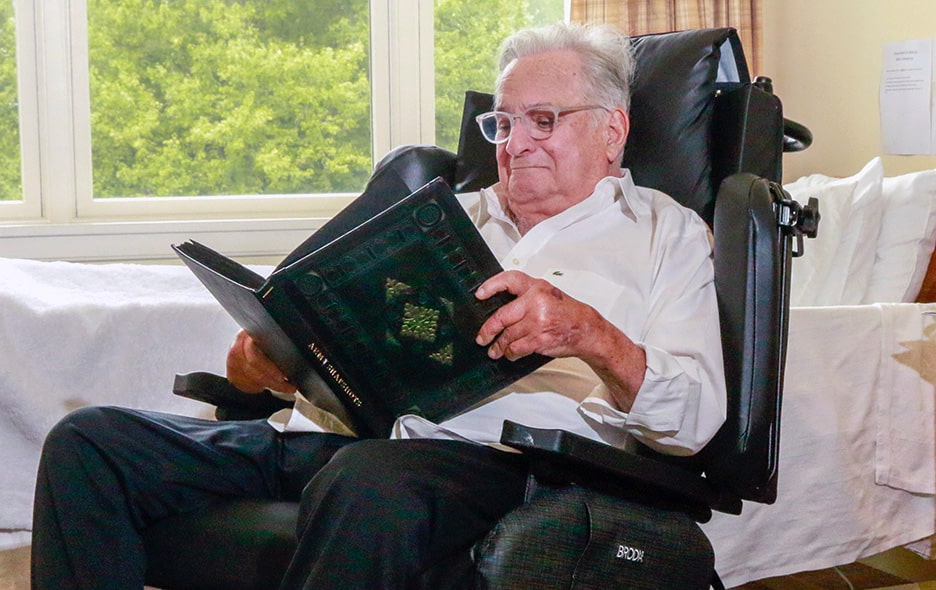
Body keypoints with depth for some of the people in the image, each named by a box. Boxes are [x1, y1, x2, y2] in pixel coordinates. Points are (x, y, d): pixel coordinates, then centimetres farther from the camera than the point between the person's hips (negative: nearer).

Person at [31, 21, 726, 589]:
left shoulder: (665, 232, 16)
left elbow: (696, 420, 0)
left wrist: (592, 335, -19)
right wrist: (259, 361, 0)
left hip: (488, 460, -5)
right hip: (351, 433, 6)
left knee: (368, 485, -43)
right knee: (89, 441, -13)